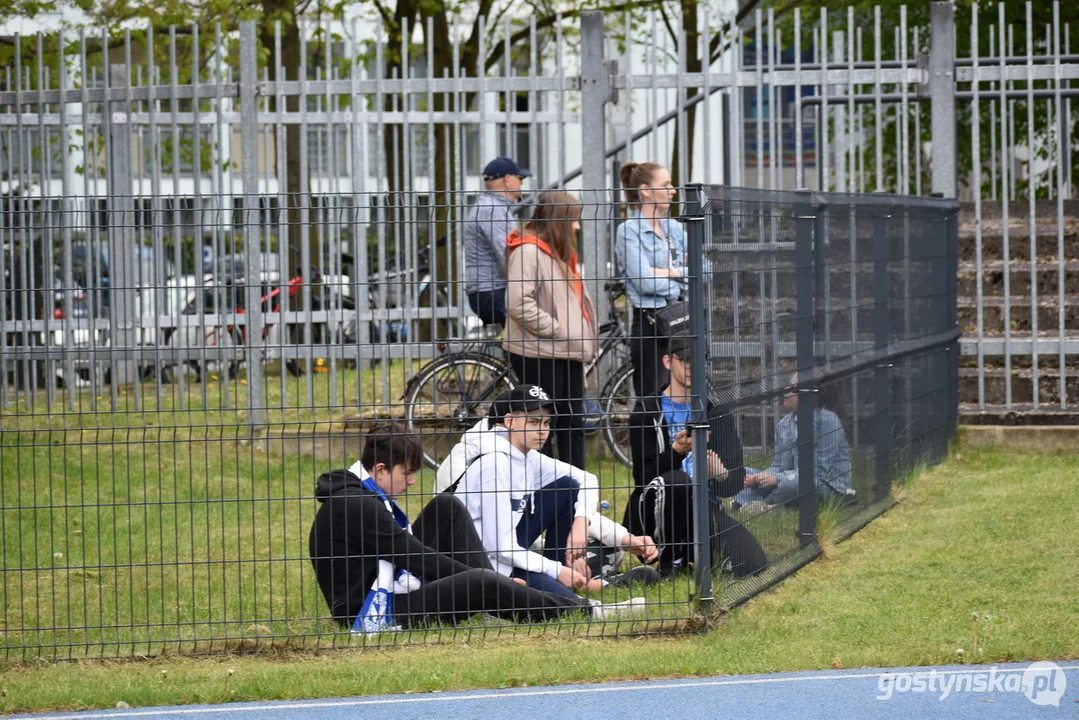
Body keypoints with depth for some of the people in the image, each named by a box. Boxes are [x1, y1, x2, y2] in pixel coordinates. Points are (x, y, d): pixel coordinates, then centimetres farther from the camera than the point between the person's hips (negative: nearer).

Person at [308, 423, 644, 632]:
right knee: (480, 583, -27)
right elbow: (416, 557, -18)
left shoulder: (363, 495, 14)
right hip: (377, 614, -11)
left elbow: (410, 551, 16)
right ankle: (589, 611, -17)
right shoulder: (358, 505, -18)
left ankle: (497, 602, -4)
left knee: (446, 507, 7)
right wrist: (485, 578, -12)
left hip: (394, 588, 11)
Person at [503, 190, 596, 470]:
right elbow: (518, 303, -23)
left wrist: (580, 338, 12)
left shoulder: (560, 252, 18)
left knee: (573, 423, 11)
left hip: (567, 352, 10)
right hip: (539, 354, -10)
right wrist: (554, 330, -19)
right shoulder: (527, 252, -14)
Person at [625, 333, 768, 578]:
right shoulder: (646, 412, 0)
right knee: (675, 481, -38)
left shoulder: (716, 412, 9)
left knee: (753, 564, -21)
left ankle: (688, 554, 12)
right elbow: (644, 478, -11)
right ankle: (669, 562, -13)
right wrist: (677, 451, -29)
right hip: (655, 514, -3)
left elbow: (736, 481, 3)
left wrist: (722, 474, -21)